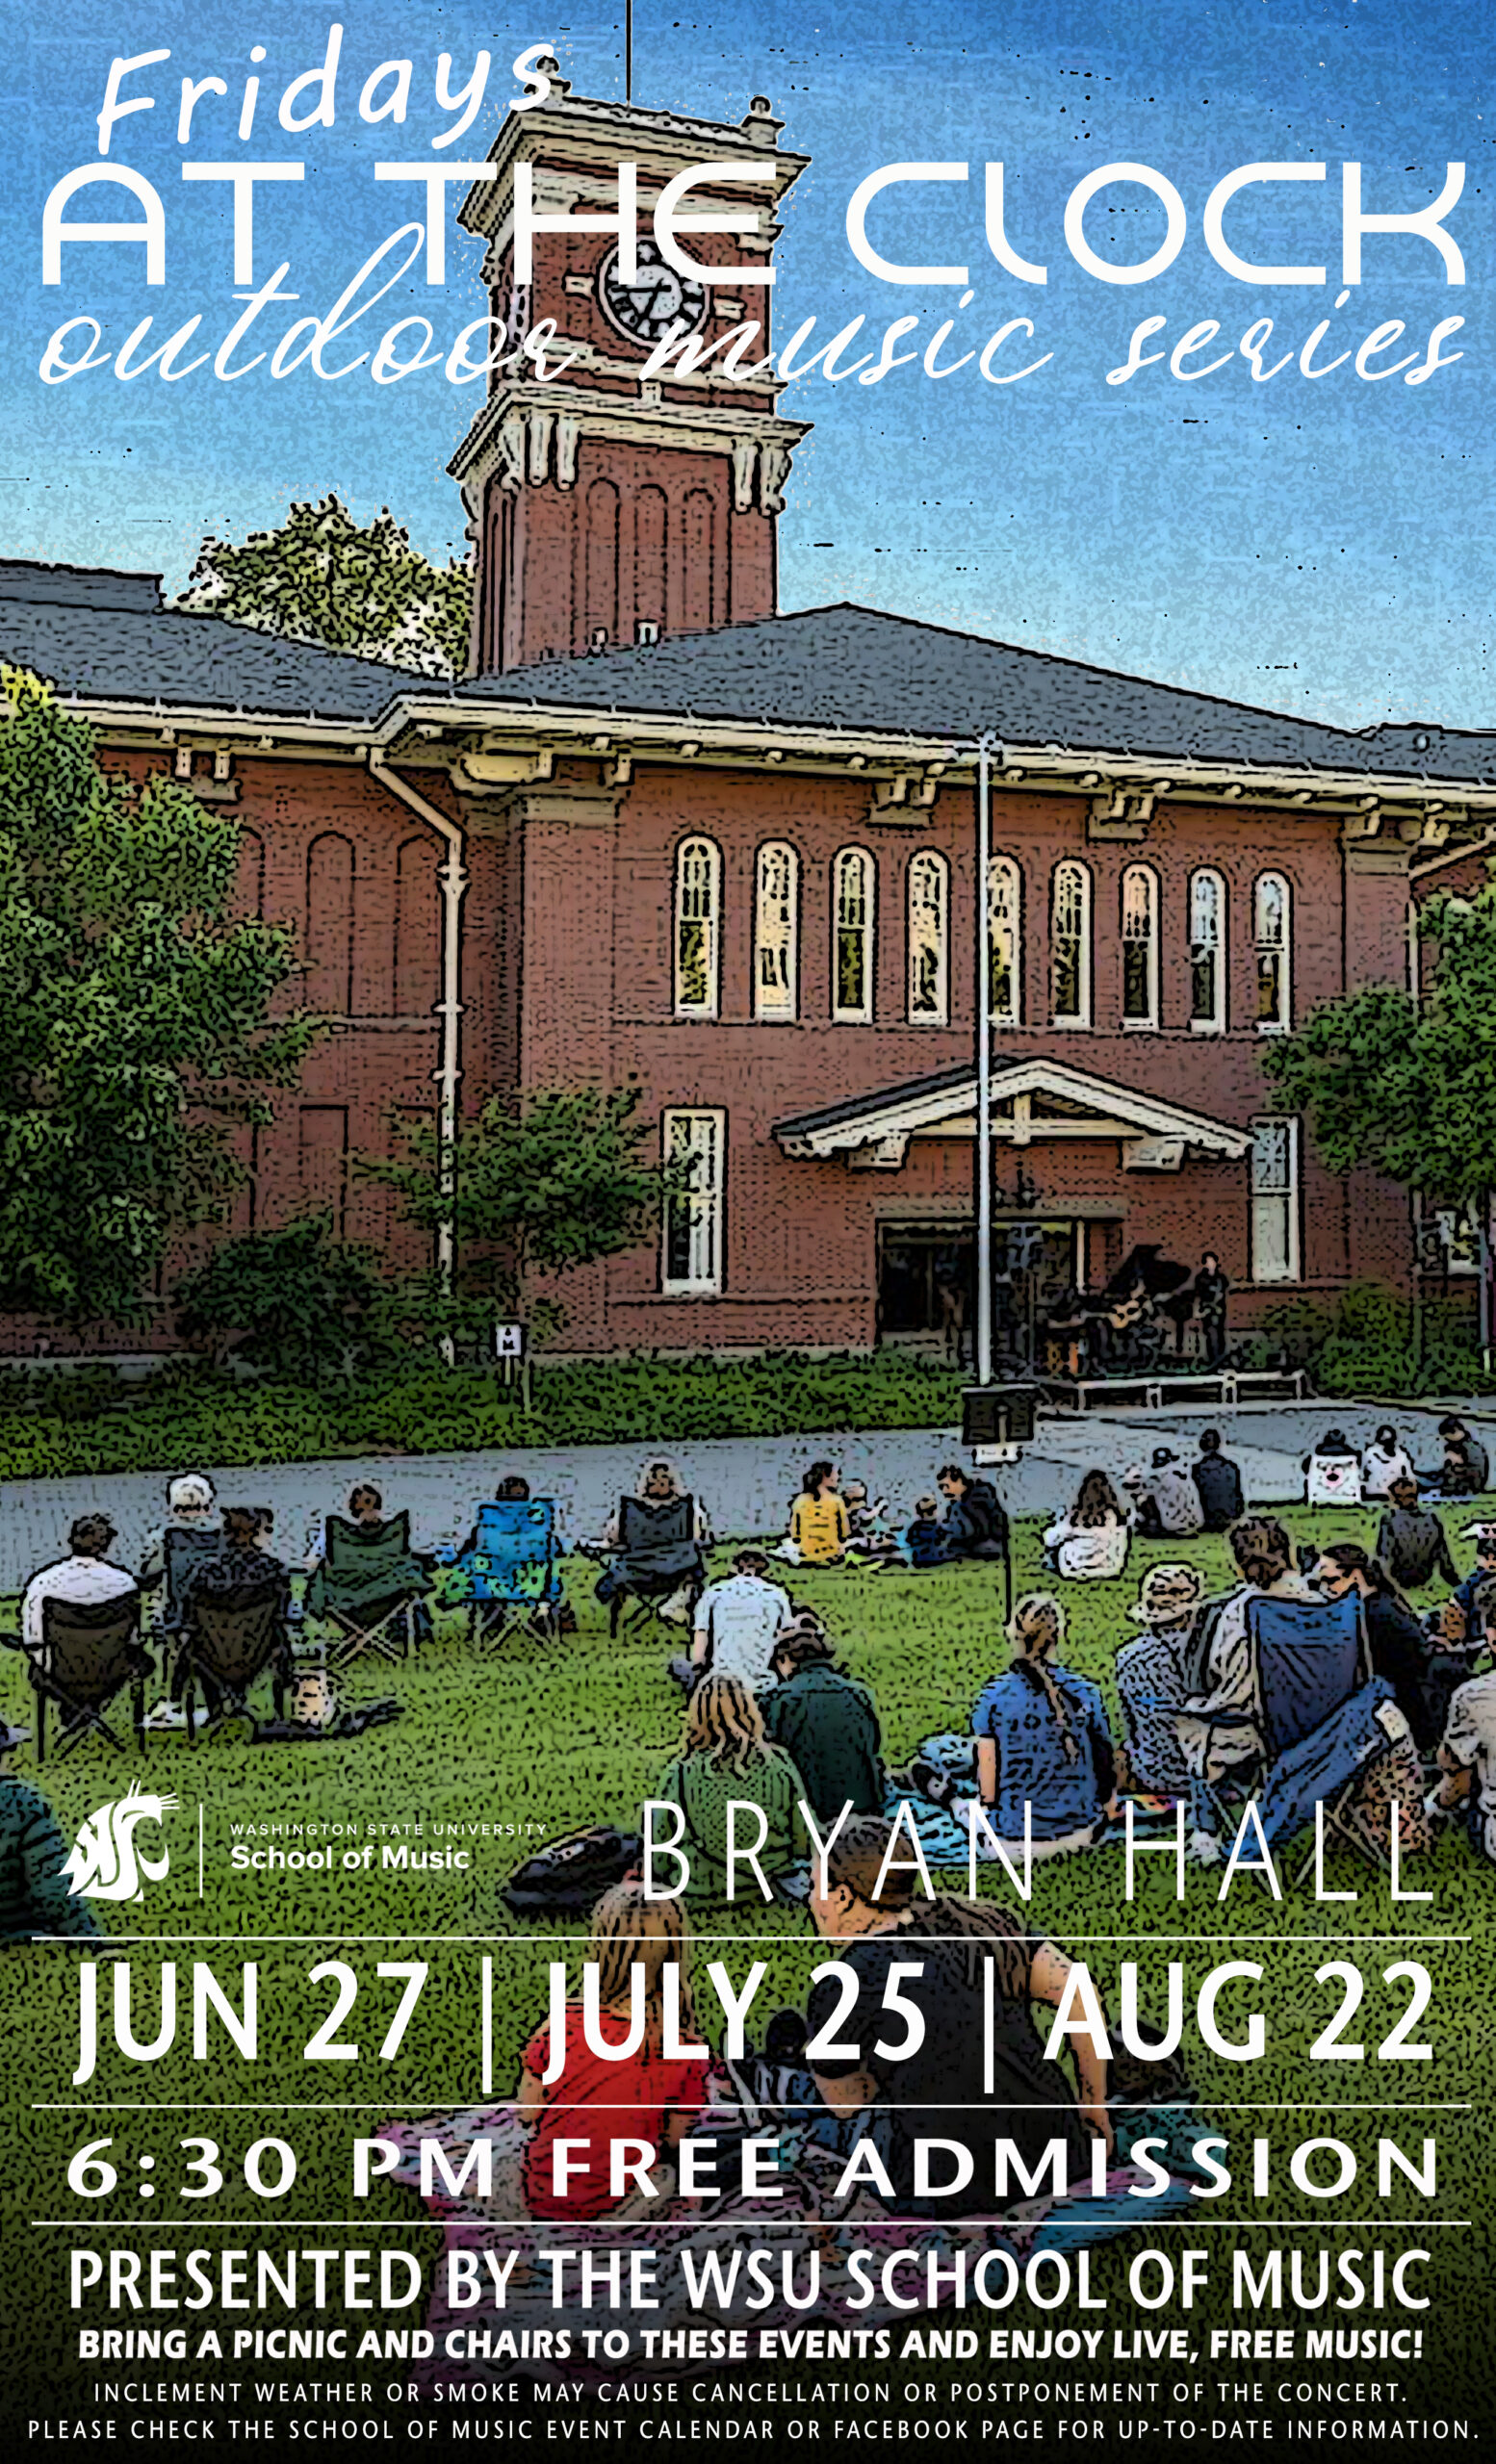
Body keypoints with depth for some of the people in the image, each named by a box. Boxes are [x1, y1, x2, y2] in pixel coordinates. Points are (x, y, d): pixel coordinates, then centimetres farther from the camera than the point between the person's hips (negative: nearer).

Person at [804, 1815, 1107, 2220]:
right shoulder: (966, 1917, -1)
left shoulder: (837, 1996, -13)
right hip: (1056, 2154, 5)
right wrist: (1095, 2100, 11)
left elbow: (844, 2102, 3)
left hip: (954, 2196, -5)